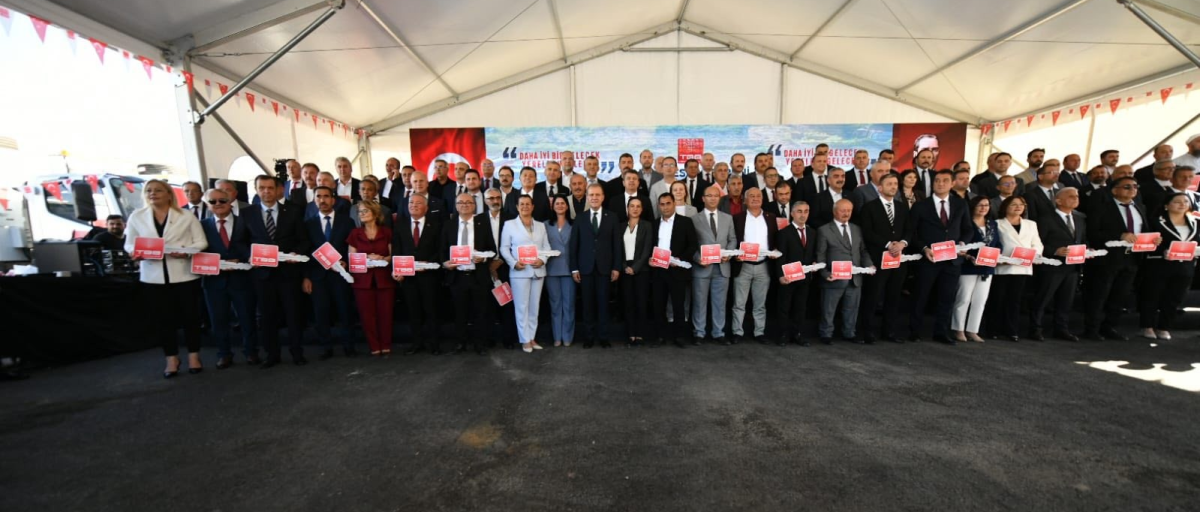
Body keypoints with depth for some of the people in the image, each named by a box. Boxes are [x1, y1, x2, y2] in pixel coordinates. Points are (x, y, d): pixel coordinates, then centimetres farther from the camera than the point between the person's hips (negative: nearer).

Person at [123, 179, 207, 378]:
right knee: (161, 317, 7)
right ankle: (172, 358, 19)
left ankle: (193, 355, 17)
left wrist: (186, 251, -20)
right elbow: (129, 243, 9)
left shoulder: (186, 217, 0)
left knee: (189, 315, 4)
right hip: (153, 276, 2)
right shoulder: (136, 217, 7)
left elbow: (201, 242, -2)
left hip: (182, 274, -2)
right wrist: (135, 253, -12)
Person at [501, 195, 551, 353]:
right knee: (522, 306, -1)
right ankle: (525, 340, 9)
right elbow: (504, 248, 0)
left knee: (534, 306, 9)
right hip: (519, 271, -3)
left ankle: (532, 337, 19)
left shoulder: (541, 225, 14)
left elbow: (546, 246, 9)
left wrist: (543, 260, -10)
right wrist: (514, 263, -14)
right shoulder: (510, 224, 5)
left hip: (538, 270, 3)